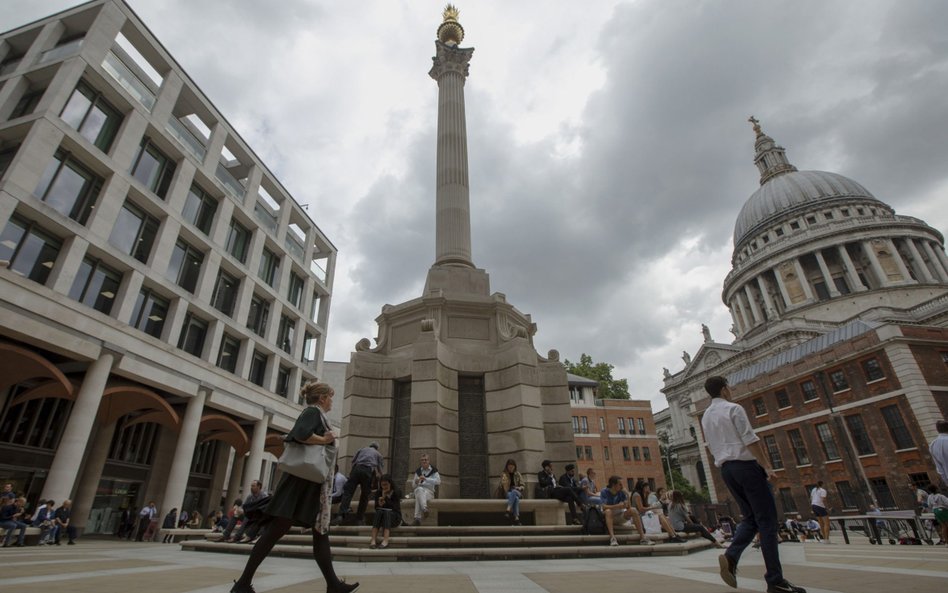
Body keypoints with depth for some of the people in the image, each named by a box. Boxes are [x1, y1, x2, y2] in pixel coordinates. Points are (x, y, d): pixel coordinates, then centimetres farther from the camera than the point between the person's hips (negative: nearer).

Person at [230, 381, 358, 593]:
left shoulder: (317, 415, 20)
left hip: (313, 483, 10)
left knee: (321, 532, 6)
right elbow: (300, 434, -27)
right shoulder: (313, 411, -7)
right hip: (303, 479, -10)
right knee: (278, 528, -6)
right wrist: (324, 440, -13)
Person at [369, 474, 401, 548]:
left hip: (394, 517, -2)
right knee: (379, 512, -29)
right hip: (381, 517, 2)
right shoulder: (378, 493, 6)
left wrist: (386, 498, -19)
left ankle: (385, 540, -50)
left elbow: (396, 508, -15)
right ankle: (373, 540, -42)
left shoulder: (396, 493, -3)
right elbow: (376, 508, -1)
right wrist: (380, 504, -22)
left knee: (387, 512, -33)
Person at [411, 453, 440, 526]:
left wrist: (426, 479, -21)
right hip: (418, 491, 2)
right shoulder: (418, 471, 18)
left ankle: (418, 518, -41)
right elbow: (413, 486, 19)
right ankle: (425, 509, -52)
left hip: (429, 492, -2)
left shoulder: (433, 470, 6)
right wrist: (416, 482, -7)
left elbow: (438, 481, -13)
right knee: (419, 489, -37)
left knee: (418, 497, -36)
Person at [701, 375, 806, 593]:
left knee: (750, 518, 13)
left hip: (725, 469, 7)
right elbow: (750, 439, -14)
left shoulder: (705, 417, 15)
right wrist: (766, 466, -10)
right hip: (746, 464, -7)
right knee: (767, 520, -1)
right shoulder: (733, 409, -7)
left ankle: (730, 557, -8)